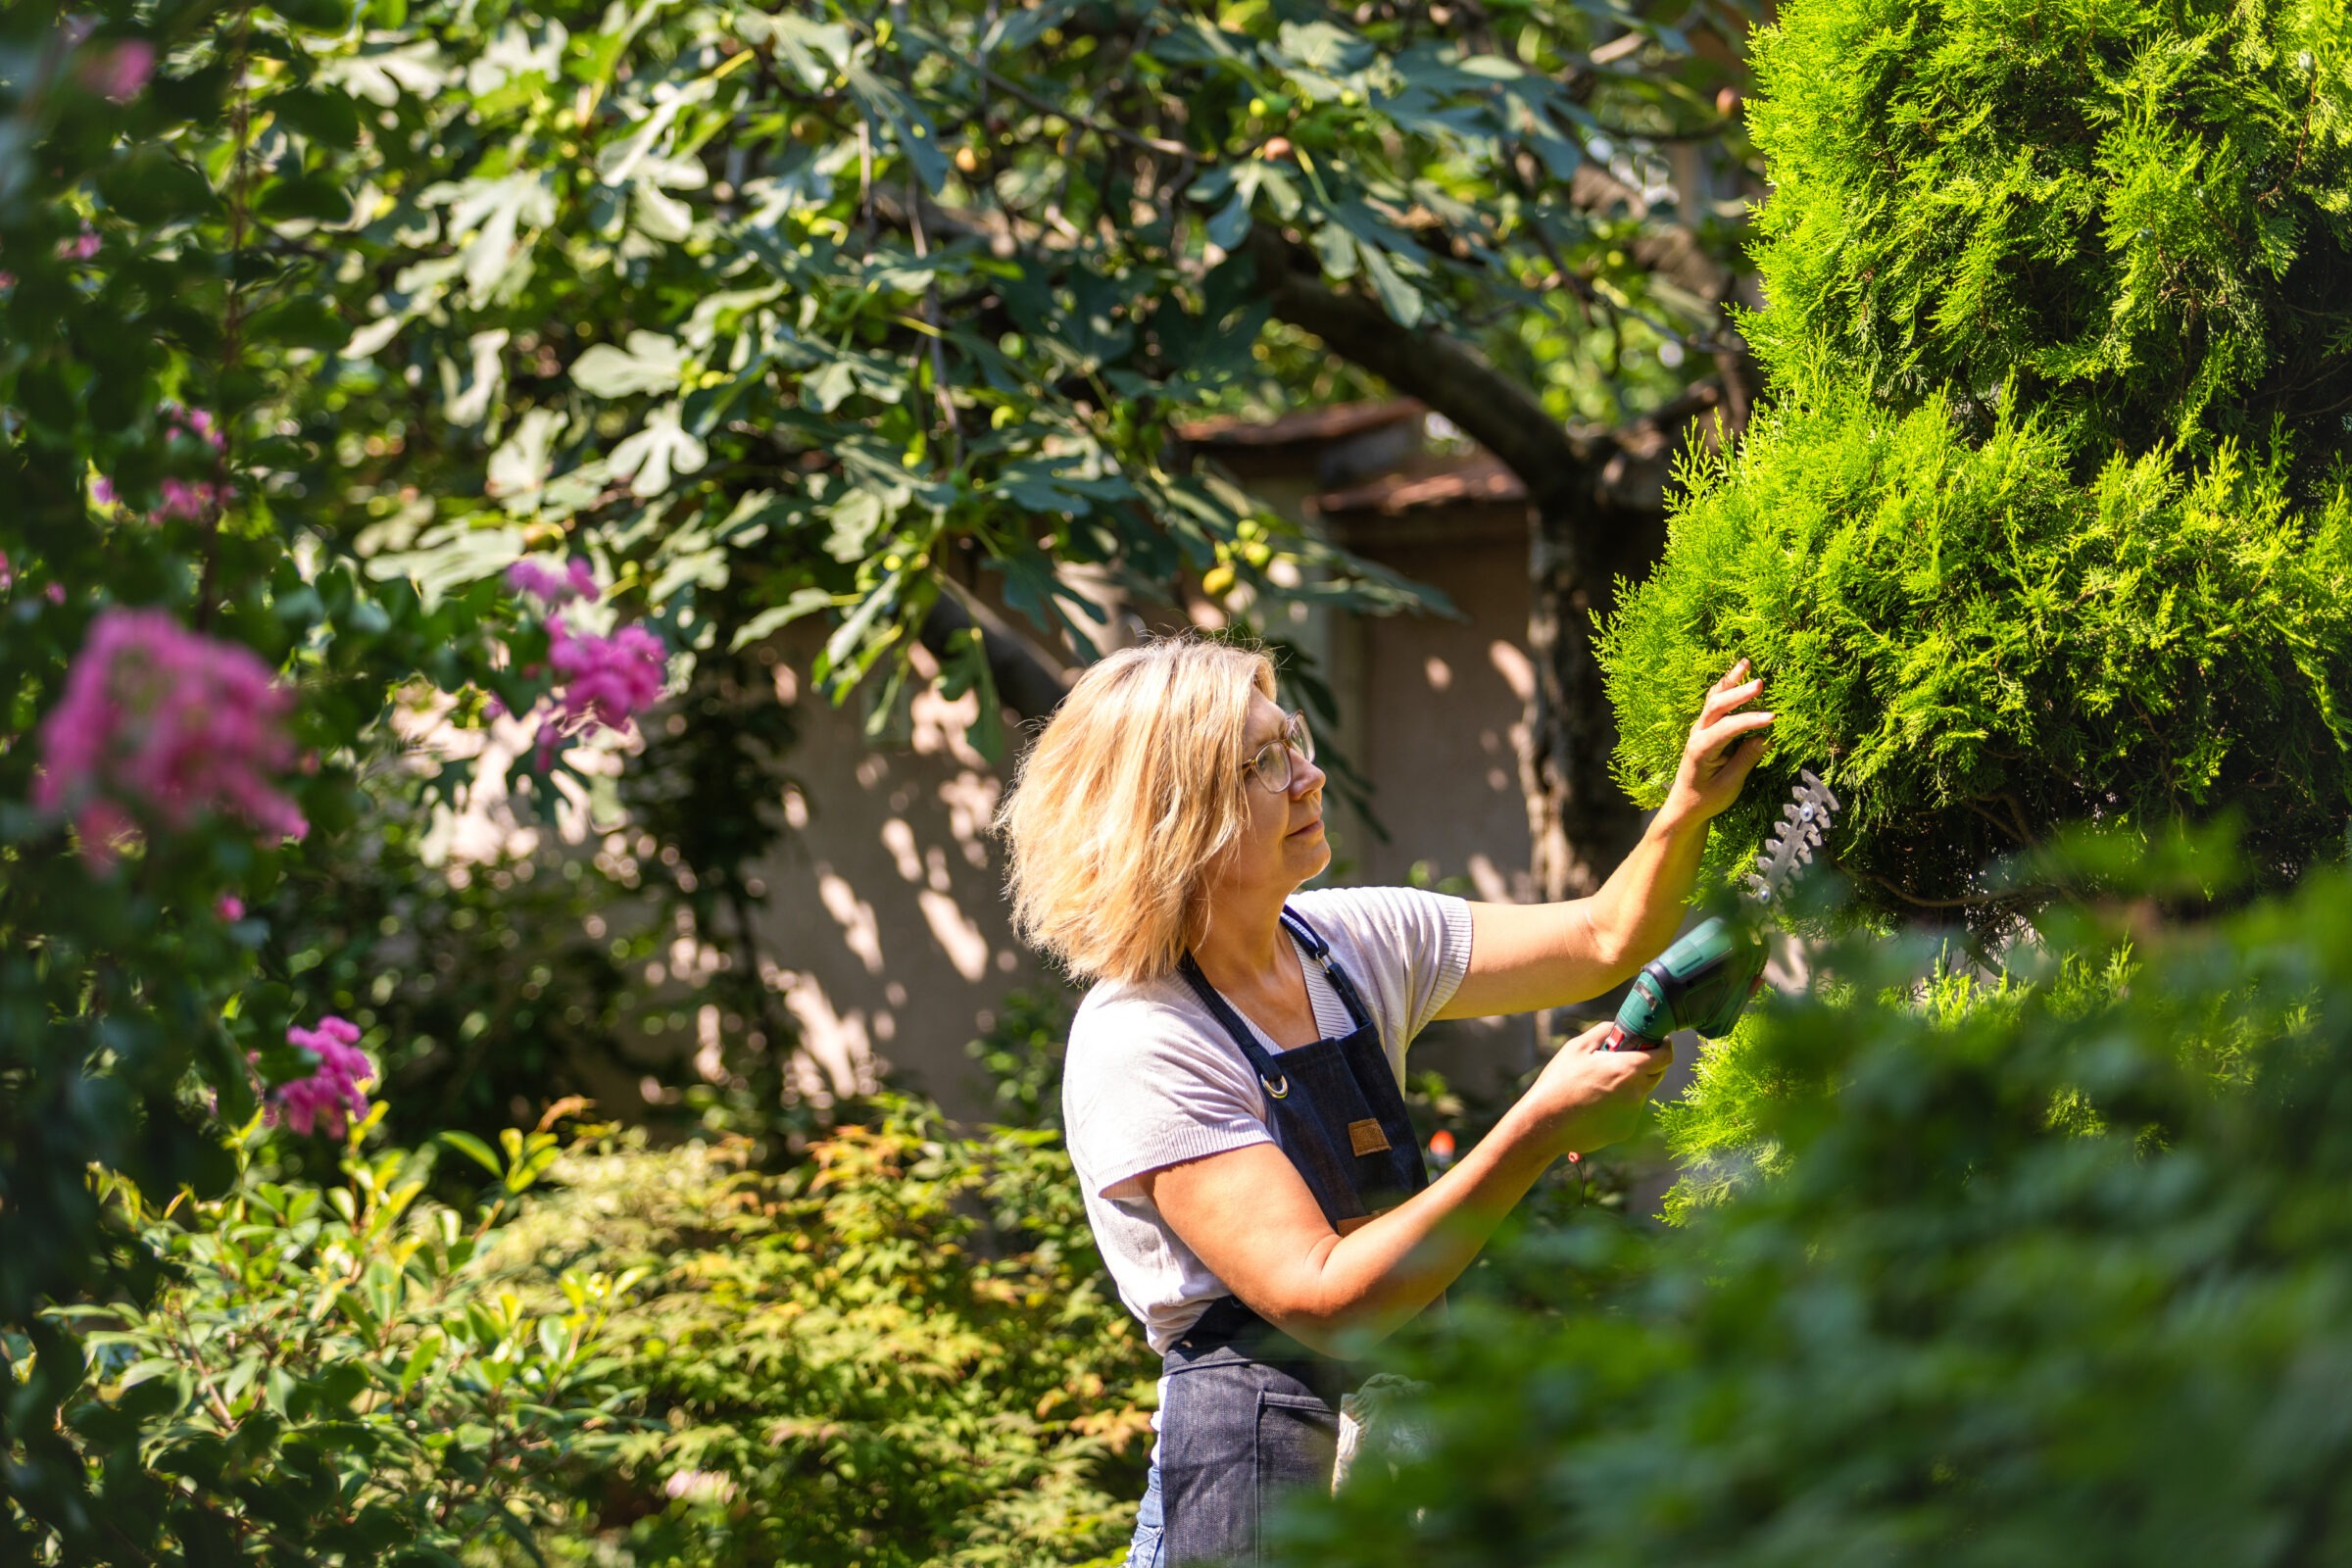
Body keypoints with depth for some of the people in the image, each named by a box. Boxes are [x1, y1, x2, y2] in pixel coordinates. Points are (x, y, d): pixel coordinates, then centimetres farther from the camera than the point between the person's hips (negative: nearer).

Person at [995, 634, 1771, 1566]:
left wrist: (1688, 809, -6)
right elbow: (1324, 1301, -24)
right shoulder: (1138, 1044, -18)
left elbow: (1603, 941, 14)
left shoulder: (1354, 945, 5)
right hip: (1257, 1484, -7)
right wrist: (1539, 1130, -25)